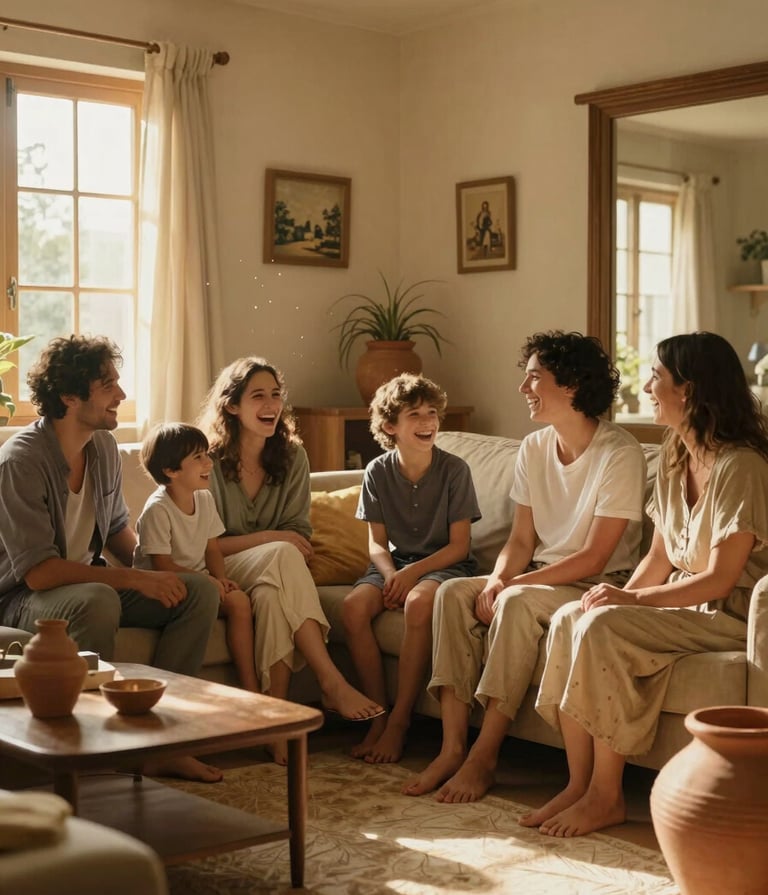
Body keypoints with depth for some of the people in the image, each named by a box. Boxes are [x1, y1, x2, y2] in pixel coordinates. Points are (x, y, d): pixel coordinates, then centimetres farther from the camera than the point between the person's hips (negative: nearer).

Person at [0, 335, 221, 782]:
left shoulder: (104, 447, 2)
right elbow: (38, 572, -27)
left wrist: (156, 573, 0)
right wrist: (137, 580, -29)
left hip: (91, 584, 8)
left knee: (201, 591, -9)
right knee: (98, 601, -39)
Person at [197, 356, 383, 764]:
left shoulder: (292, 458, 5)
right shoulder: (209, 461, -8)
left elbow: (300, 532, 3)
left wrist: (278, 549, -20)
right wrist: (269, 539, -19)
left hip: (271, 576, 3)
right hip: (218, 576, -3)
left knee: (272, 595, -36)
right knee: (282, 556, -35)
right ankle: (331, 682, -38)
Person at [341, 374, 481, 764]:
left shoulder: (454, 469, -8)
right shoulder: (378, 471, 0)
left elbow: (459, 545, -8)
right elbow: (377, 541, 5)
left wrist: (413, 572, -20)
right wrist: (390, 573, -16)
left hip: (444, 564, -3)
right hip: (395, 563, 3)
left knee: (418, 603, -36)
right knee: (353, 606, -27)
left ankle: (399, 721, -24)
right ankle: (378, 714, -14)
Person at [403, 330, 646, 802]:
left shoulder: (620, 454, -16)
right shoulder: (533, 449, 6)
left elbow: (594, 557, -19)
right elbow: (521, 540, 7)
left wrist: (512, 584, -22)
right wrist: (496, 580, -15)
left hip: (599, 585, -7)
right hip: (540, 579, 7)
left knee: (518, 602, -34)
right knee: (454, 593, -17)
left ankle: (484, 756, -28)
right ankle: (453, 748, -22)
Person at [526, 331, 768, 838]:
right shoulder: (674, 458, 10)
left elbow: (720, 579, -20)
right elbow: (660, 557, 11)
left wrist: (630, 601, -21)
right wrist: (620, 596, -7)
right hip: (680, 604, 8)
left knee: (603, 629, -28)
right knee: (569, 620, -15)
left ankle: (606, 796, -16)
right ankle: (579, 784, -13)